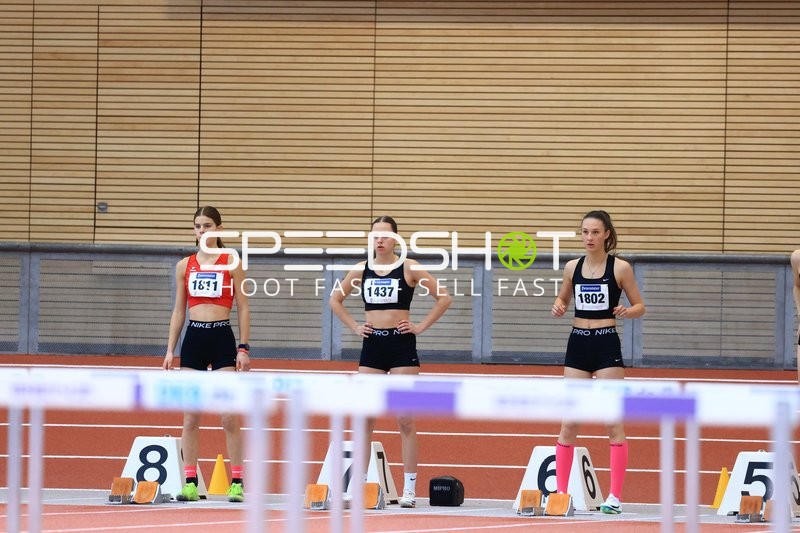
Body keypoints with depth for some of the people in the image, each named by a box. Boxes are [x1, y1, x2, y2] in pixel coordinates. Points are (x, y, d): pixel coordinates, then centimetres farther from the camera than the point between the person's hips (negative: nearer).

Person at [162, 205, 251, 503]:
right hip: (193, 338, 3)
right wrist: (170, 350, 7)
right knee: (190, 418, 2)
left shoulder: (232, 263, 2)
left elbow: (243, 308, 2)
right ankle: (190, 483, 6)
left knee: (230, 417, -5)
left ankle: (237, 483, -1)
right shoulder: (184, 266, 10)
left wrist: (244, 348, -5)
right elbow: (178, 311, 13)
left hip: (222, 338, -3)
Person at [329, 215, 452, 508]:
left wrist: (421, 326, -6)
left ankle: (409, 488, 0)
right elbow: (335, 300, 19)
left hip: (402, 345, -3)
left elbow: (444, 298, -1)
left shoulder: (409, 268, -2)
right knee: (364, 418, 1)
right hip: (372, 346, 3)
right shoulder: (361, 270, 6)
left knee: (405, 419, -3)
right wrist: (354, 326, 7)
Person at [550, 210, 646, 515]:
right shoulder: (572, 267, 6)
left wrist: (626, 312, -20)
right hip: (578, 344, 4)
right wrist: (558, 307, -1)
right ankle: (561, 491, 9)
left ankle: (615, 497, -1)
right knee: (569, 422, 3)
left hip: (607, 345, -4)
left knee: (613, 421, -3)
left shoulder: (620, 268, -5)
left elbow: (640, 306, 2)